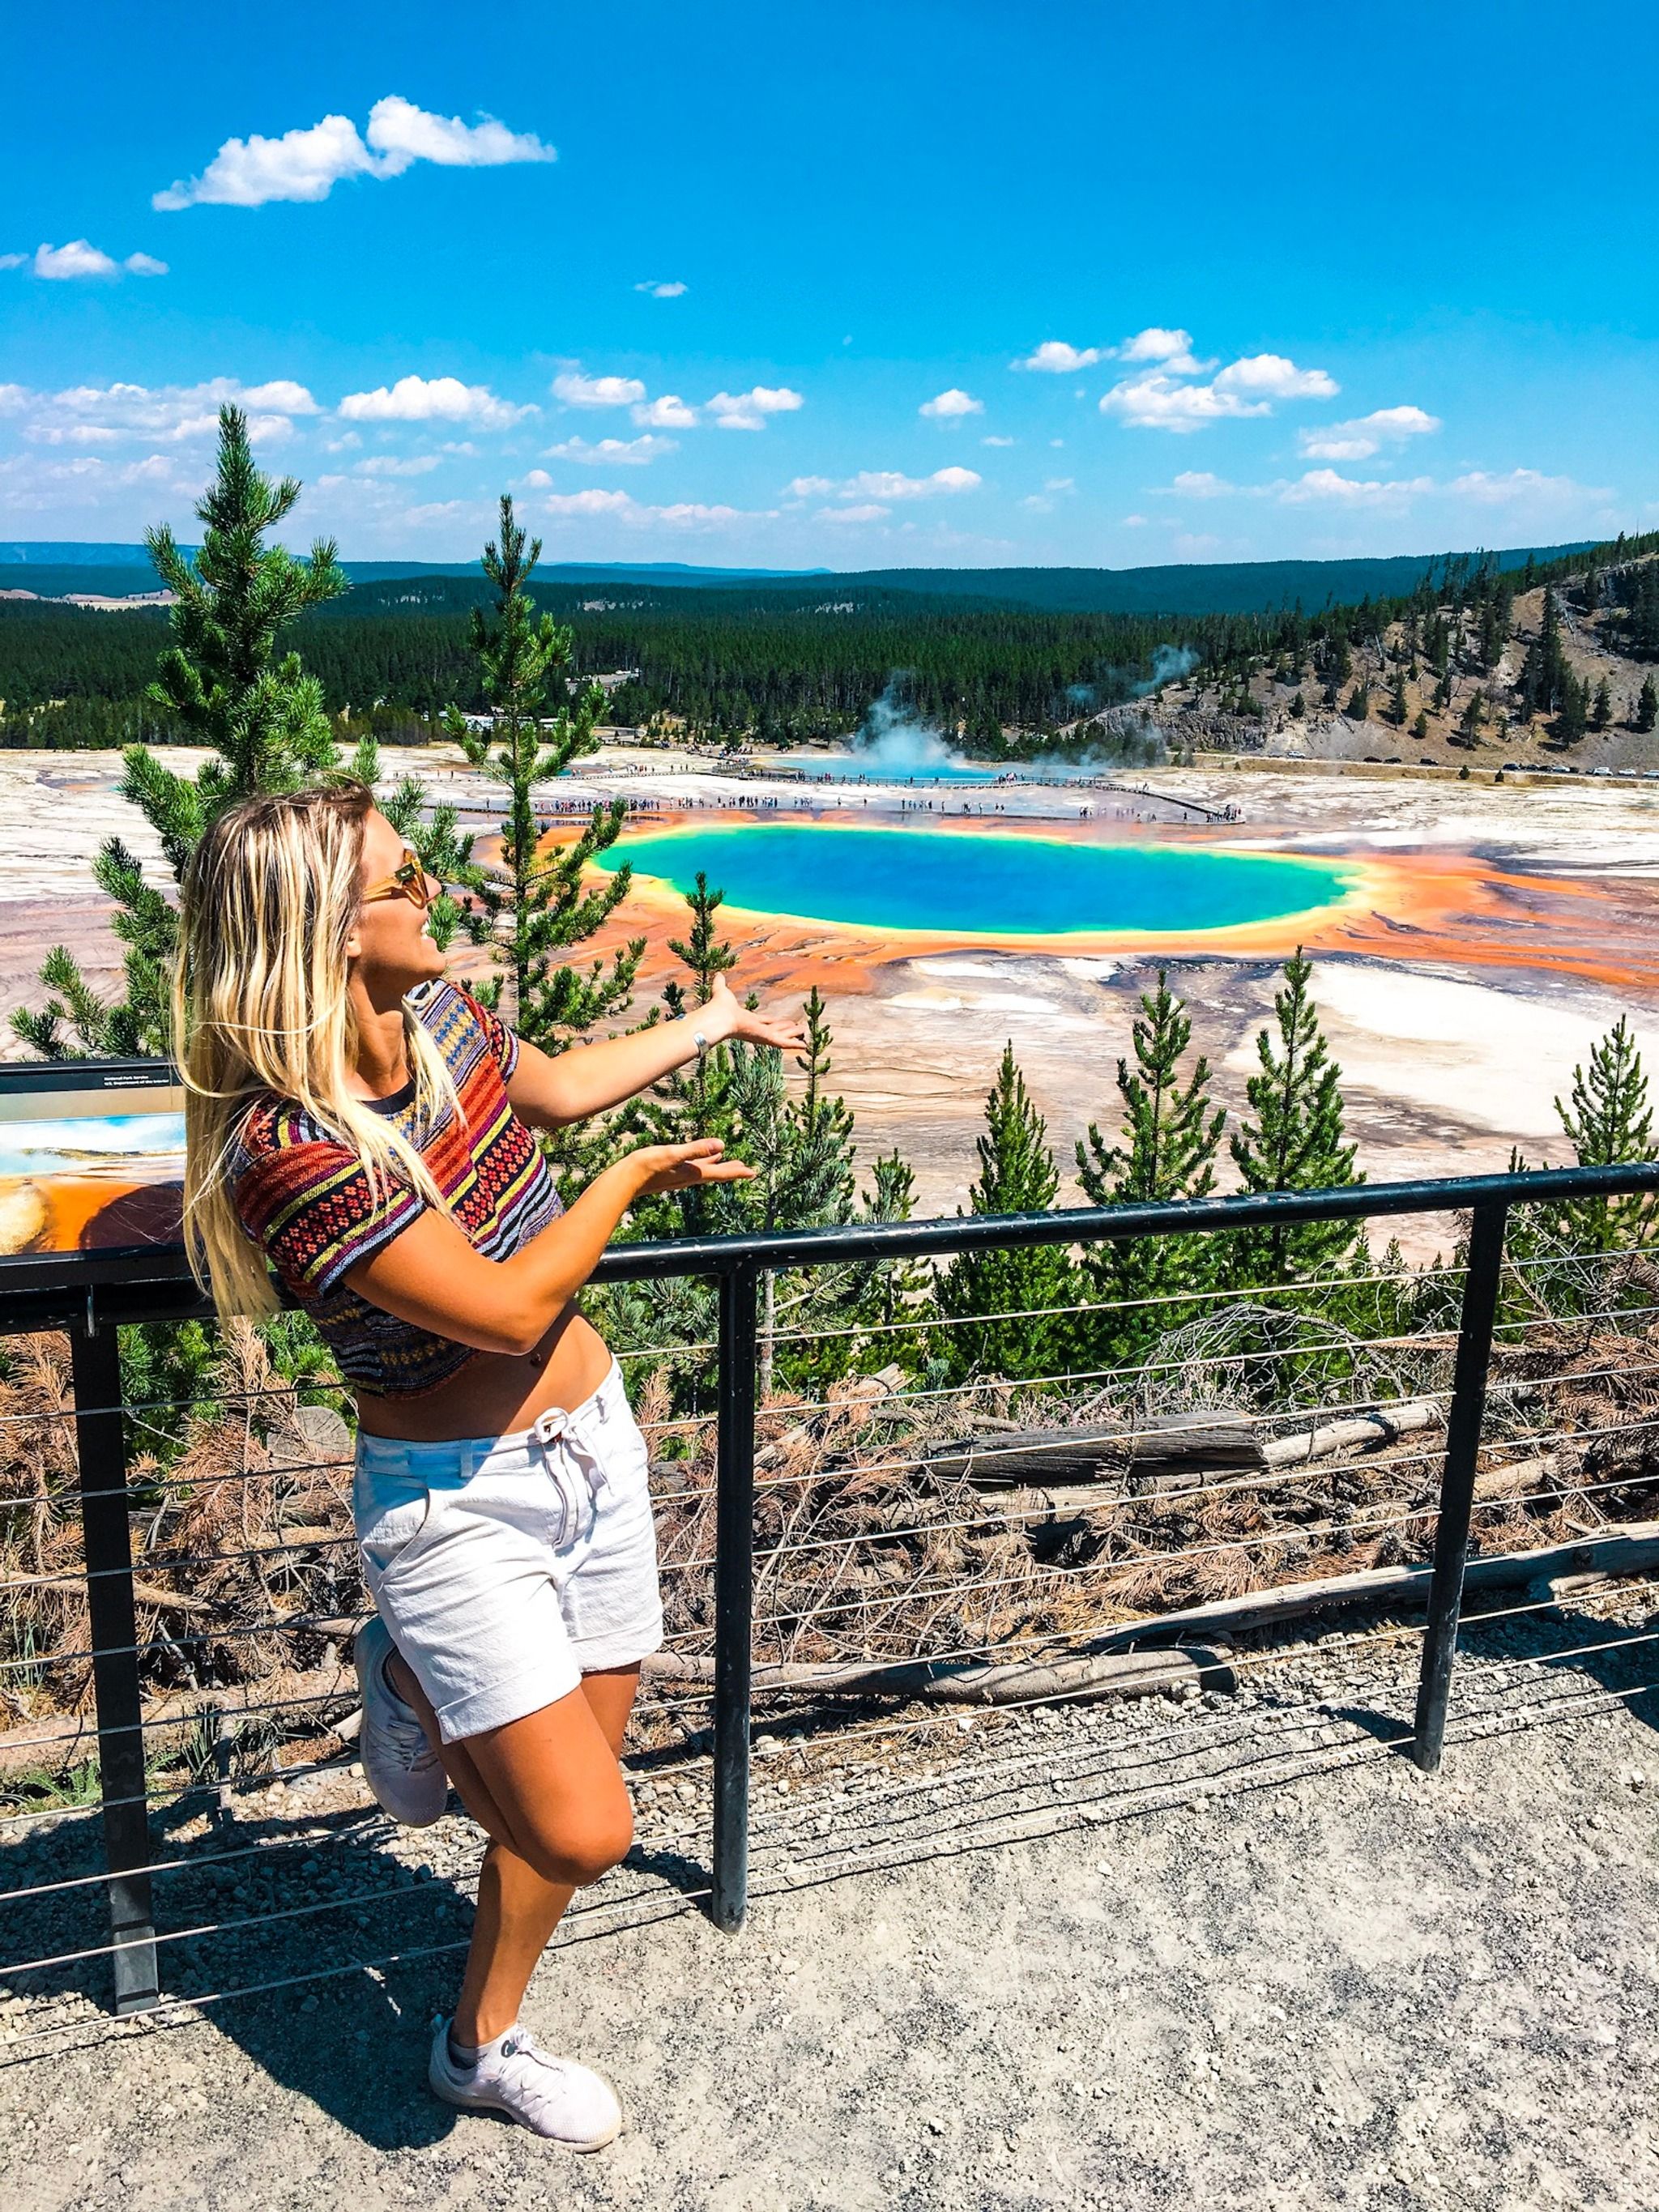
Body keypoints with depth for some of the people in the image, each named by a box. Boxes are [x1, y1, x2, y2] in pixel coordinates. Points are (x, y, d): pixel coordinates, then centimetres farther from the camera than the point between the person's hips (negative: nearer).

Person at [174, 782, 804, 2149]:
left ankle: (423, 1691, 38)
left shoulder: (439, 1015, -5)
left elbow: (557, 1088, 17)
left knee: (585, 1755, 13)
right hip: (456, 1499, -7)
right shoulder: (289, 1150, -28)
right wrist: (635, 1177, -11)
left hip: (589, 1436, 7)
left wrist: (709, 1024, 28)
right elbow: (507, 1310, -25)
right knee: (581, 1830, -6)